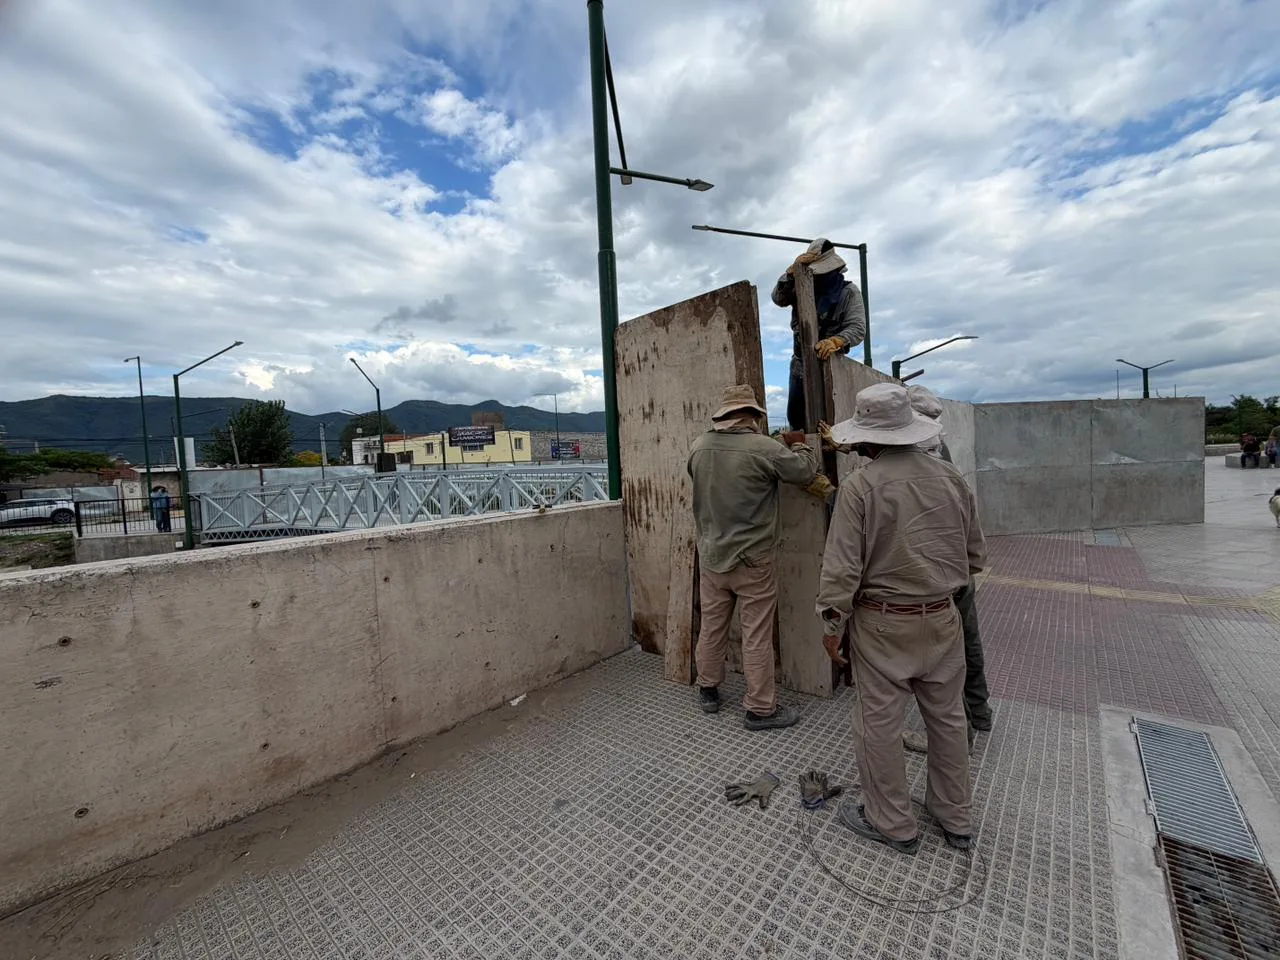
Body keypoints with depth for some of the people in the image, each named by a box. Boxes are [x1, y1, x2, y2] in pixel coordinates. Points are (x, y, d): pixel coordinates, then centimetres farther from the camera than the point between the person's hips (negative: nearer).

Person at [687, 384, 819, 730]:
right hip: (752, 560, -5)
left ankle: (708, 690, 37)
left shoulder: (699, 446, -4)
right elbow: (806, 472, -6)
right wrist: (799, 445, 14)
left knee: (712, 625, 19)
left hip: (711, 556, 5)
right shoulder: (764, 448, -19)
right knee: (757, 635, 8)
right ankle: (760, 708, 23)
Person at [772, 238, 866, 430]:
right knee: (795, 418, 11)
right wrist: (793, 270, -22)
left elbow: (857, 328, -17)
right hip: (800, 364, 4)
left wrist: (835, 341, -38)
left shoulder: (848, 292, -7)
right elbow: (778, 298, -9)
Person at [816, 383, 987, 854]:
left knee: (880, 723, 11)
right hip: (942, 620, 6)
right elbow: (976, 556, 8)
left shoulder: (859, 485, -19)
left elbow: (842, 566, -18)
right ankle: (957, 819, 40)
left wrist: (831, 623, -6)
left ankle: (892, 823, 29)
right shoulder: (951, 477, -1)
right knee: (947, 718, 21)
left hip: (883, 624, -6)